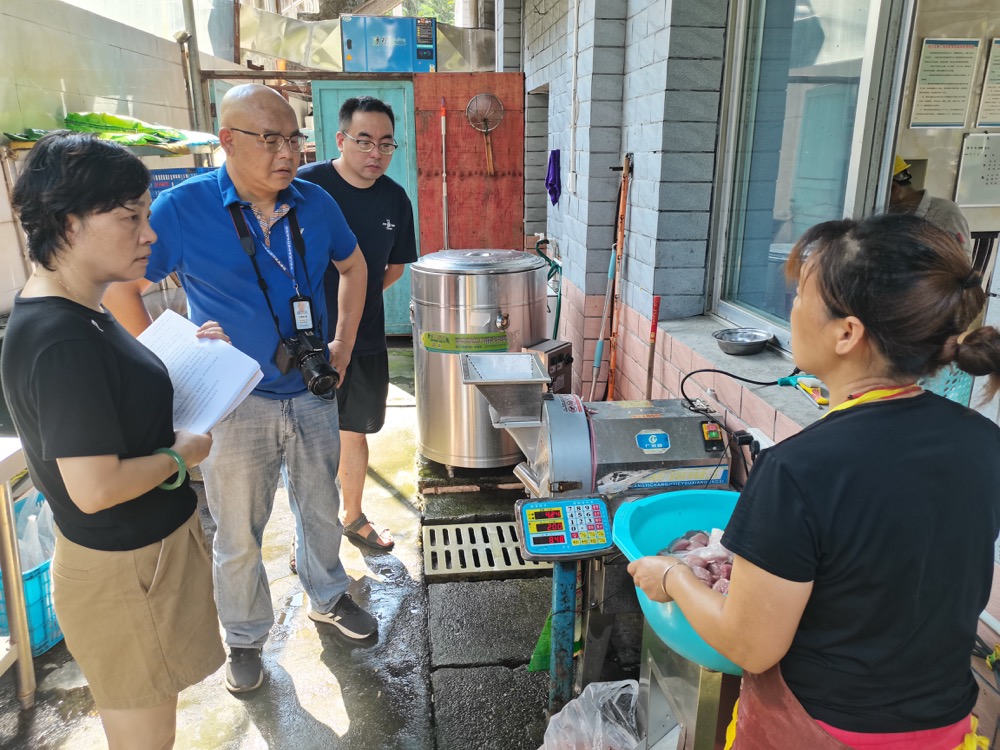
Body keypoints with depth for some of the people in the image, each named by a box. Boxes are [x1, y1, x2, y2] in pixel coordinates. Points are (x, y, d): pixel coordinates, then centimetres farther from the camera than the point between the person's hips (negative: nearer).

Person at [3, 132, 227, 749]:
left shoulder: (75, 312, 1)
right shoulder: (62, 342, -29)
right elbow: (95, 487, -31)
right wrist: (183, 455, -16)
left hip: (145, 545, 9)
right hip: (127, 567, -9)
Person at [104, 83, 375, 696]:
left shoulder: (315, 202, -2)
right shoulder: (184, 208, -13)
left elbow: (353, 263, 15)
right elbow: (121, 286, -7)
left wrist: (344, 341, 9)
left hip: (312, 394, 4)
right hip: (238, 405, -3)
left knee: (322, 509, 20)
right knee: (239, 534, 12)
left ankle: (328, 598, 46)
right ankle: (246, 638, 36)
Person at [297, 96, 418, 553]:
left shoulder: (395, 198, 0)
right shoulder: (305, 185, -14)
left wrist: (359, 296, 4)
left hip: (366, 340, 4)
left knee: (354, 432, 18)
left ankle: (353, 517, 38)